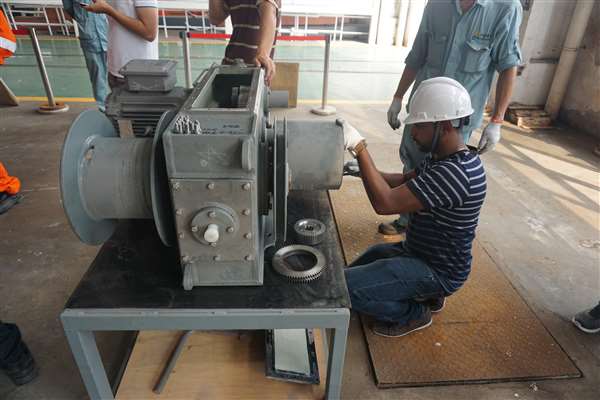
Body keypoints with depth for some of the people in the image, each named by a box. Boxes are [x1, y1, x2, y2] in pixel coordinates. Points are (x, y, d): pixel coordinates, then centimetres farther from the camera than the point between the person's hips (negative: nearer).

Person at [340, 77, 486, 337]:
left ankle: (412, 313, 3)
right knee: (356, 270, 22)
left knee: (345, 286, -20)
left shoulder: (456, 172, -33)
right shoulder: (442, 158, 0)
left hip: (438, 270, -10)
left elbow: (385, 203, -35)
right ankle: (425, 293, 19)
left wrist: (359, 147, -31)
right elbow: (403, 181, 9)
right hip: (419, 251, 10)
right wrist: (362, 169, -7)